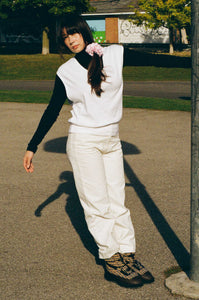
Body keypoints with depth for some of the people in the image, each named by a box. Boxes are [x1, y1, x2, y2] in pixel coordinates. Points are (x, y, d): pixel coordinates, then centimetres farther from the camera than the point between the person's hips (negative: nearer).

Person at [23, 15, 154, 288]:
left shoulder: (115, 54, -1)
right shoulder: (66, 72, -1)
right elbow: (52, 111, 5)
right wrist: (32, 147, 4)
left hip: (111, 140, 2)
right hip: (83, 142, -2)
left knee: (117, 202, 7)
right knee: (97, 204, 0)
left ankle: (128, 256, 13)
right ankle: (112, 261, 6)